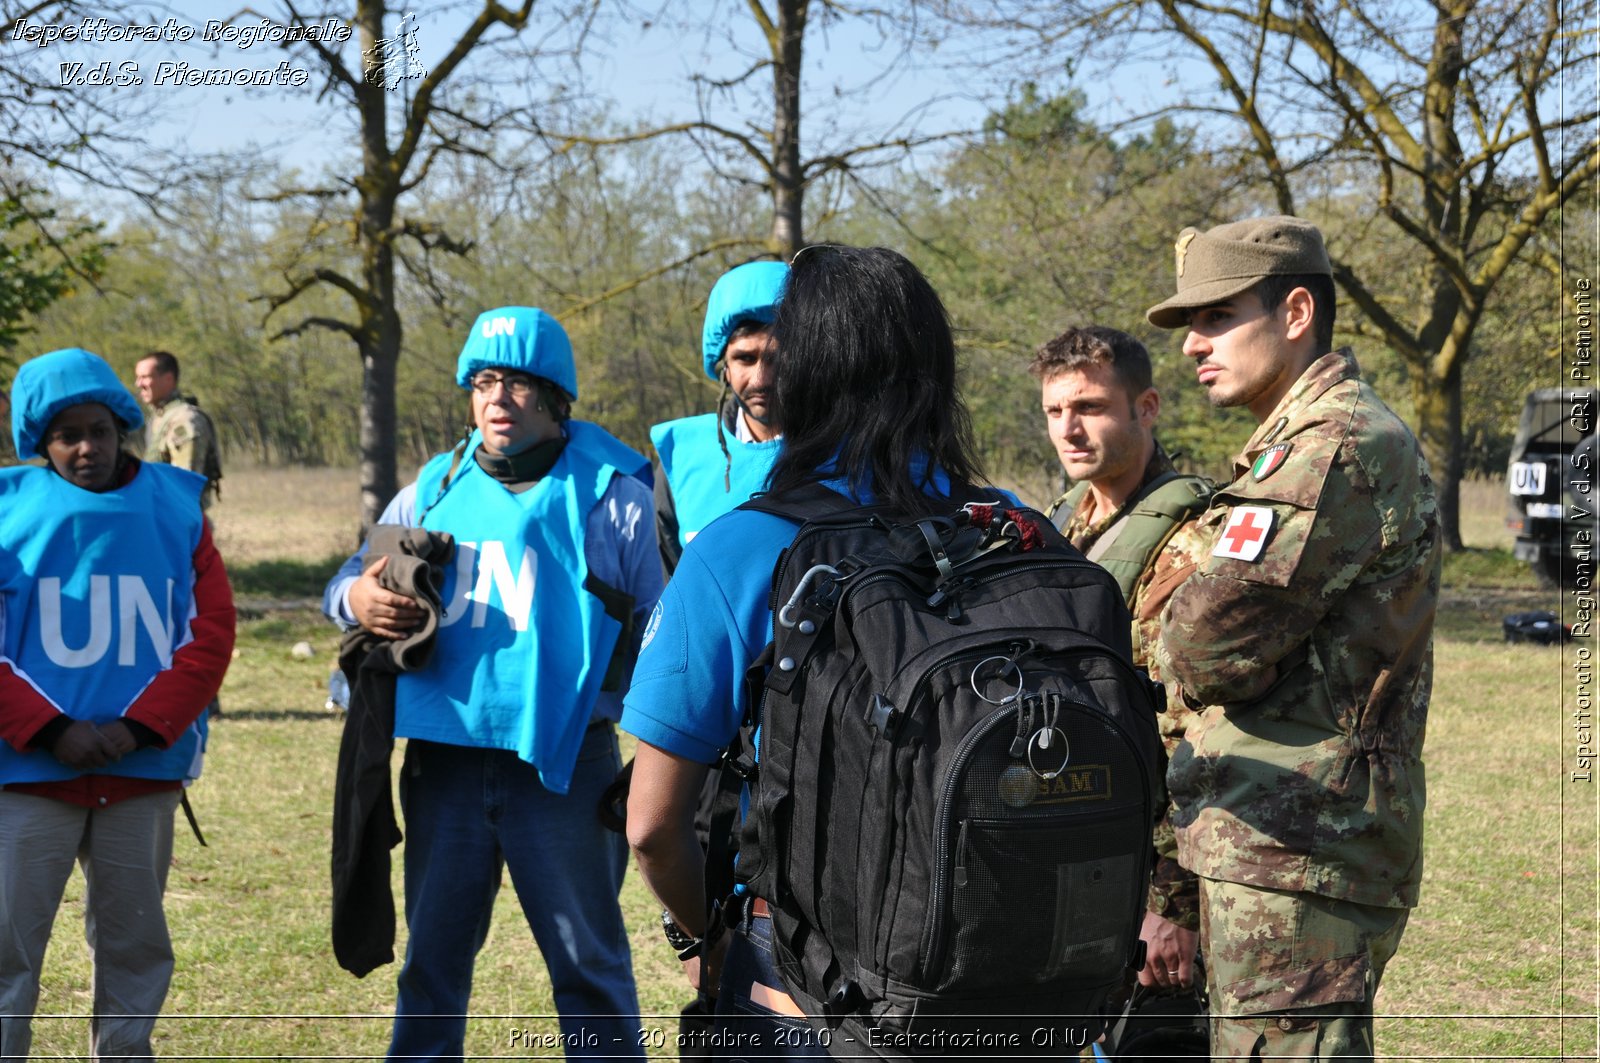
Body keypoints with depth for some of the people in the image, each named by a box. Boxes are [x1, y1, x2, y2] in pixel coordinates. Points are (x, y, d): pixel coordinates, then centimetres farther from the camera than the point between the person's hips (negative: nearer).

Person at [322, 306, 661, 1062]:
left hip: (562, 764, -4)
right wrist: (355, 598, -8)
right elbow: (349, 581, 17)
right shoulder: (436, 487, 10)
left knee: (586, 960, 4)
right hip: (444, 762, 4)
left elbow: (658, 626, -1)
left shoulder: (608, 491, -2)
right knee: (433, 955, 14)